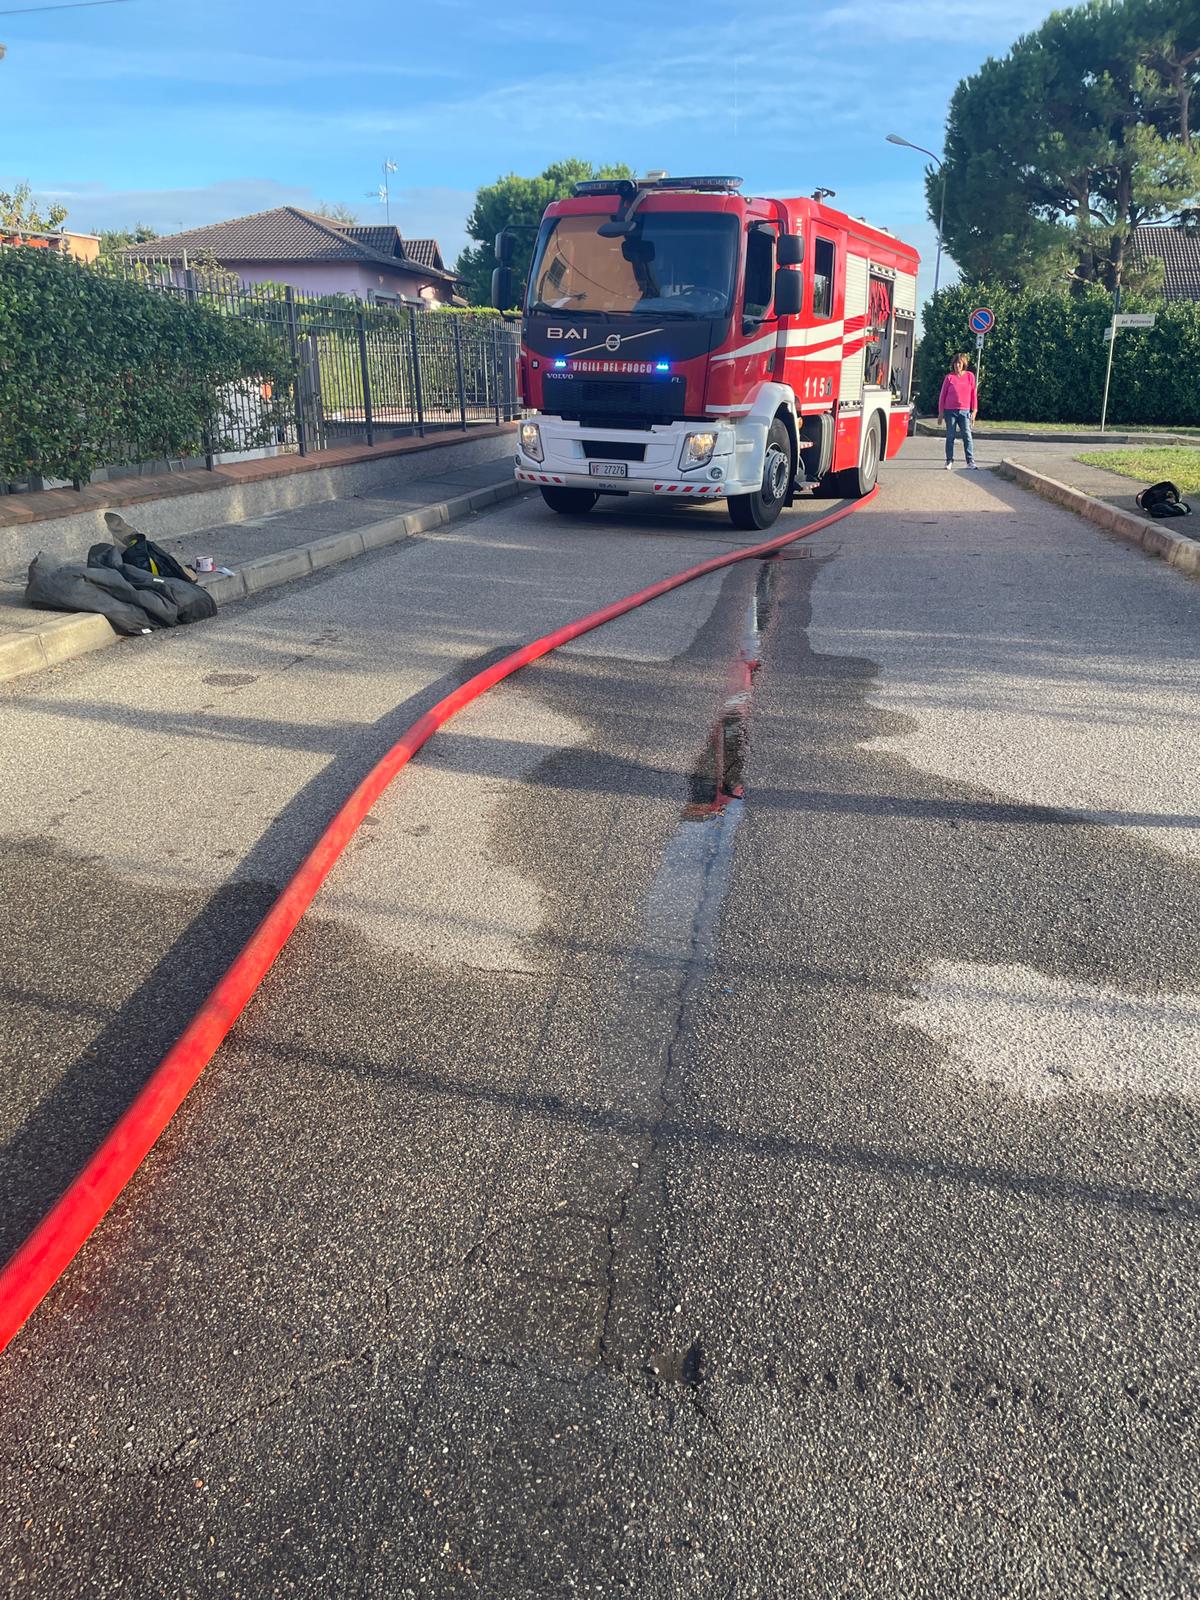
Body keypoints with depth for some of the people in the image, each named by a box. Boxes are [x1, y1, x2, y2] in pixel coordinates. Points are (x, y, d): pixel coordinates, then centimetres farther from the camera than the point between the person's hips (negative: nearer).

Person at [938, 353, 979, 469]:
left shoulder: (970, 376, 5)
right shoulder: (949, 377, 2)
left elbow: (974, 394, 7)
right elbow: (942, 395, 5)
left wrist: (974, 410, 3)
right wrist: (940, 412, 2)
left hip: (964, 411, 0)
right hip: (950, 411, 0)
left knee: (967, 436, -5)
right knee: (950, 437, 3)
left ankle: (971, 462, -5)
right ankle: (949, 461, 10)